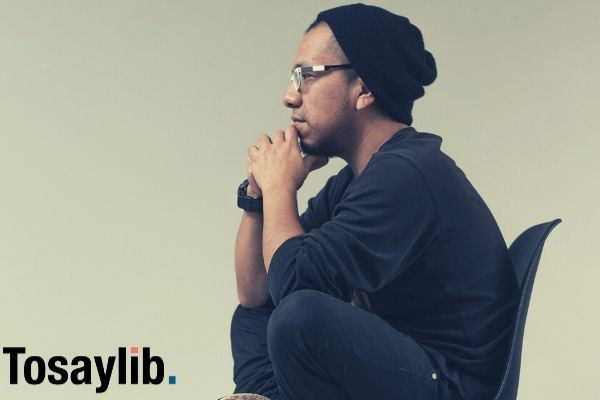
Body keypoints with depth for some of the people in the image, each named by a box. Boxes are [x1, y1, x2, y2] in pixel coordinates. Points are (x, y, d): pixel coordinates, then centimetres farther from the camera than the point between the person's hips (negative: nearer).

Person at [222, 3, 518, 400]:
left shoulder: (406, 173, -21)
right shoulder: (350, 181, 9)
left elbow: (291, 281, -25)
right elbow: (254, 294, 12)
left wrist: (280, 185, -9)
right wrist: (260, 190, 0)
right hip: (390, 368, 10)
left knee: (299, 317, -30)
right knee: (253, 319, 19)